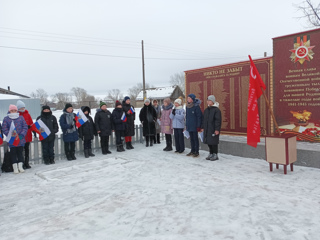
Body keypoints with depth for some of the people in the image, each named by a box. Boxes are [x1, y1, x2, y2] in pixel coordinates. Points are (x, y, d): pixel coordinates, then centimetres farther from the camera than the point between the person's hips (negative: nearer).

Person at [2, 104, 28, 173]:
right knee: (13, 154, 5)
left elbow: (25, 127, 1)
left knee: (20, 153, 9)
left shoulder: (21, 118, 3)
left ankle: (20, 166, 19)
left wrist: (22, 135, -12)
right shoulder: (6, 119, 0)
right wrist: (10, 135, -16)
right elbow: (4, 129, -3)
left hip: (21, 140, 1)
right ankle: (15, 167, 14)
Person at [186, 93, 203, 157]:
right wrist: (186, 124, 14)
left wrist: (198, 126, -15)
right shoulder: (187, 106, 9)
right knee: (191, 139, 13)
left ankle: (197, 152, 9)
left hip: (194, 126, -7)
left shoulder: (196, 106, -11)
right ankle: (192, 151, 23)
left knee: (195, 138, 0)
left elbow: (199, 116, -12)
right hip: (189, 125, 7)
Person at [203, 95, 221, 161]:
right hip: (207, 130, 7)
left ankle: (215, 155, 8)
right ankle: (211, 154, 23)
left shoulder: (216, 110, -9)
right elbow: (204, 119, 20)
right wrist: (203, 128, 18)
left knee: (214, 143, -2)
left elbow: (218, 120, -13)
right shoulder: (206, 110, 14)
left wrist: (217, 129, -18)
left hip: (213, 130, -7)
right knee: (209, 142, 12)